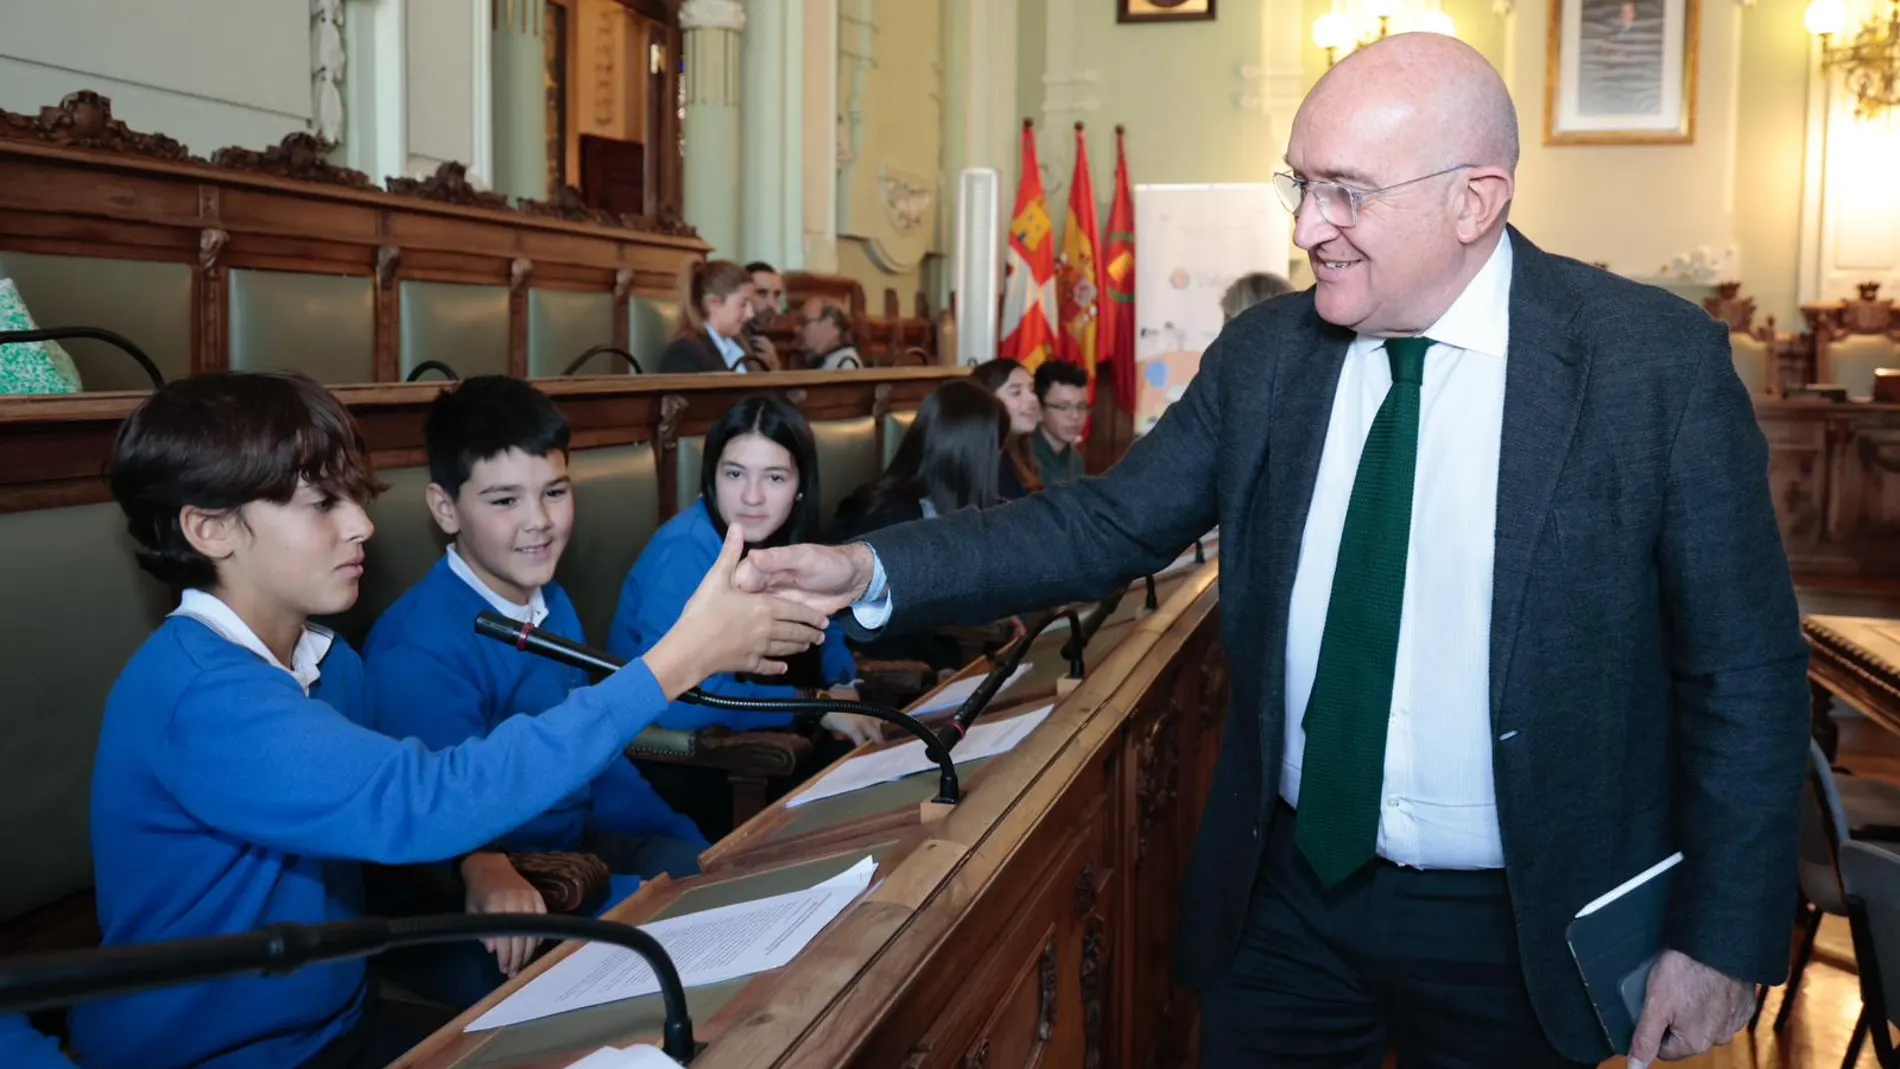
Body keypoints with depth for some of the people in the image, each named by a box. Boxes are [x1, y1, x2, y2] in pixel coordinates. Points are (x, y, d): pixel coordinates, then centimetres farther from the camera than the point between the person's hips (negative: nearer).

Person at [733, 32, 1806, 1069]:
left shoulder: (1658, 362, -13)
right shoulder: (1264, 353, -2)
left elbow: (1748, 669, -8)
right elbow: (1110, 522, -1)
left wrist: (1725, 940, -7)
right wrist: (875, 572, -12)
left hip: (1516, 927, -2)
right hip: (1289, 891, 3)